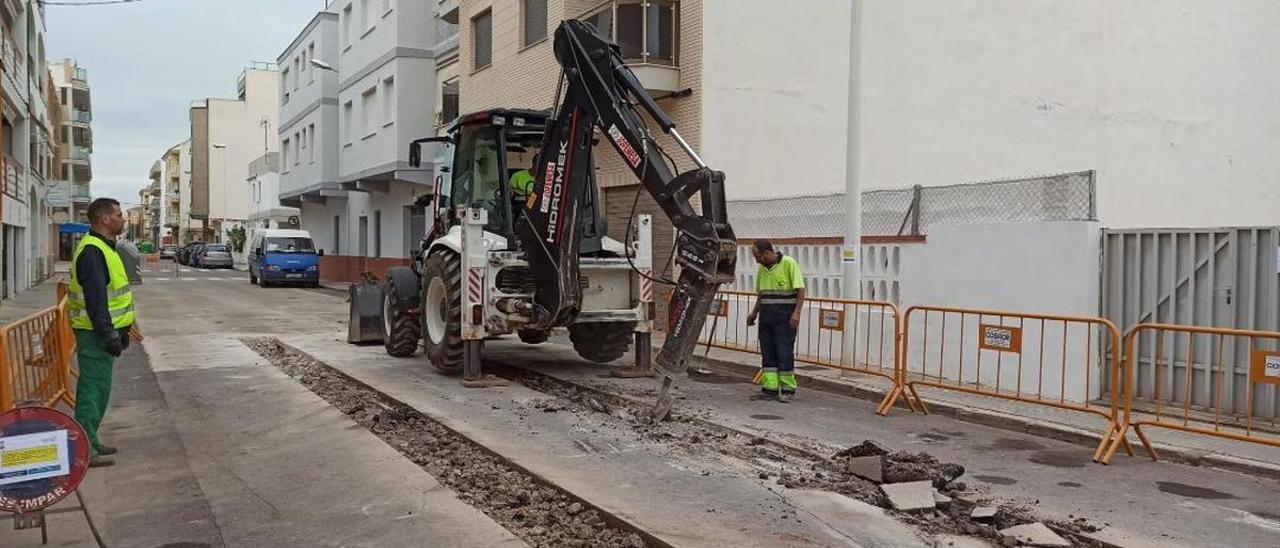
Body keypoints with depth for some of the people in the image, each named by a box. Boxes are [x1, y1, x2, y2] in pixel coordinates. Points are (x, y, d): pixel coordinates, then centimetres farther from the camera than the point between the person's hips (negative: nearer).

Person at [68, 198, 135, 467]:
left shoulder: (104, 247, 17)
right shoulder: (92, 251, -17)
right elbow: (95, 299, -23)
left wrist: (121, 330, 24)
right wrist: (108, 334, -24)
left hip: (106, 330, 11)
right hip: (95, 333, -11)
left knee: (97, 387, 16)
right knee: (93, 389, -7)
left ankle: (90, 441, 24)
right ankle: (85, 449, -3)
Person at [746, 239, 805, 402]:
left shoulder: (789, 264, -9)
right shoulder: (762, 268, 12)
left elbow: (800, 290, -12)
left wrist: (796, 313, -20)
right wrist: (754, 313, 16)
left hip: (785, 317, -7)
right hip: (766, 315, 7)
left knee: (784, 352, -4)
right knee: (767, 353, 6)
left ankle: (787, 389, 5)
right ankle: (770, 388, 10)